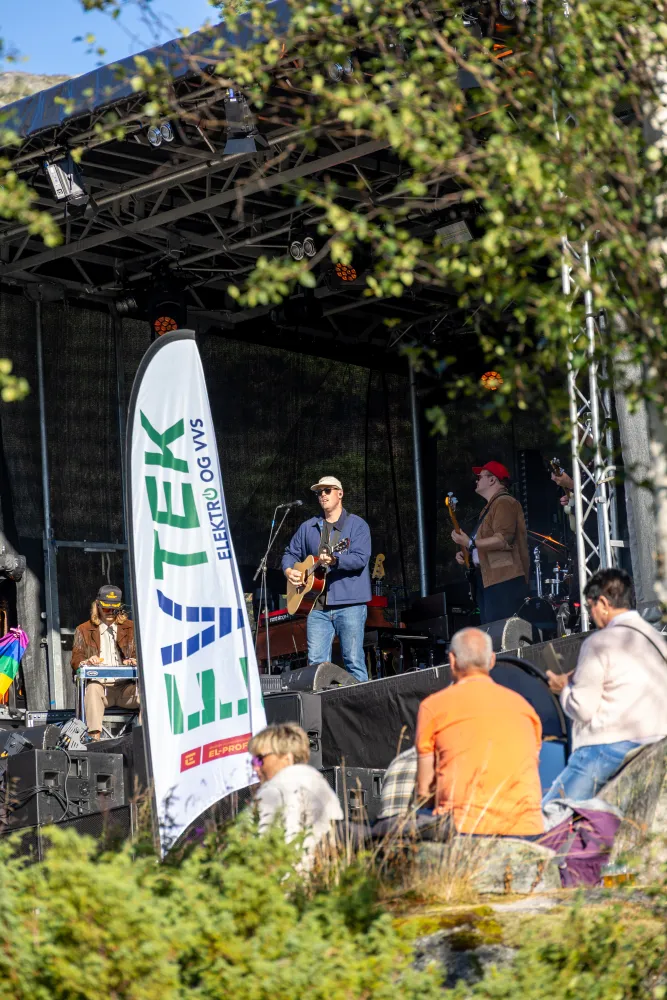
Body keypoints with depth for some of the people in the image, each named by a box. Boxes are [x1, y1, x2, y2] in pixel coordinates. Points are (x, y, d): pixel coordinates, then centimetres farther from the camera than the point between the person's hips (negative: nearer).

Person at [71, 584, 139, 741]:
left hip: (125, 688, 1)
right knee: (92, 687, -37)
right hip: (98, 685, -1)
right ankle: (94, 737, -46)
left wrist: (134, 661, -17)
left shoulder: (131, 628, 19)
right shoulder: (83, 630, 16)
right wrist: (86, 662, -20)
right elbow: (76, 659, 6)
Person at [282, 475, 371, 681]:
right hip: (318, 606, 4)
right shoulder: (308, 527, 18)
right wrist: (289, 570, 3)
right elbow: (291, 553, 24)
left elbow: (361, 558, -10)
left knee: (354, 661, -6)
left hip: (349, 604, -4)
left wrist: (335, 561, -26)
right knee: (316, 662, -1)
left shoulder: (356, 524, 3)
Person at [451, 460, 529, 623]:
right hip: (490, 580, 11)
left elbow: (503, 540, -22)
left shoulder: (504, 503, -8)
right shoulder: (491, 506, 26)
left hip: (504, 580, -11)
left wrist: (470, 543, -18)